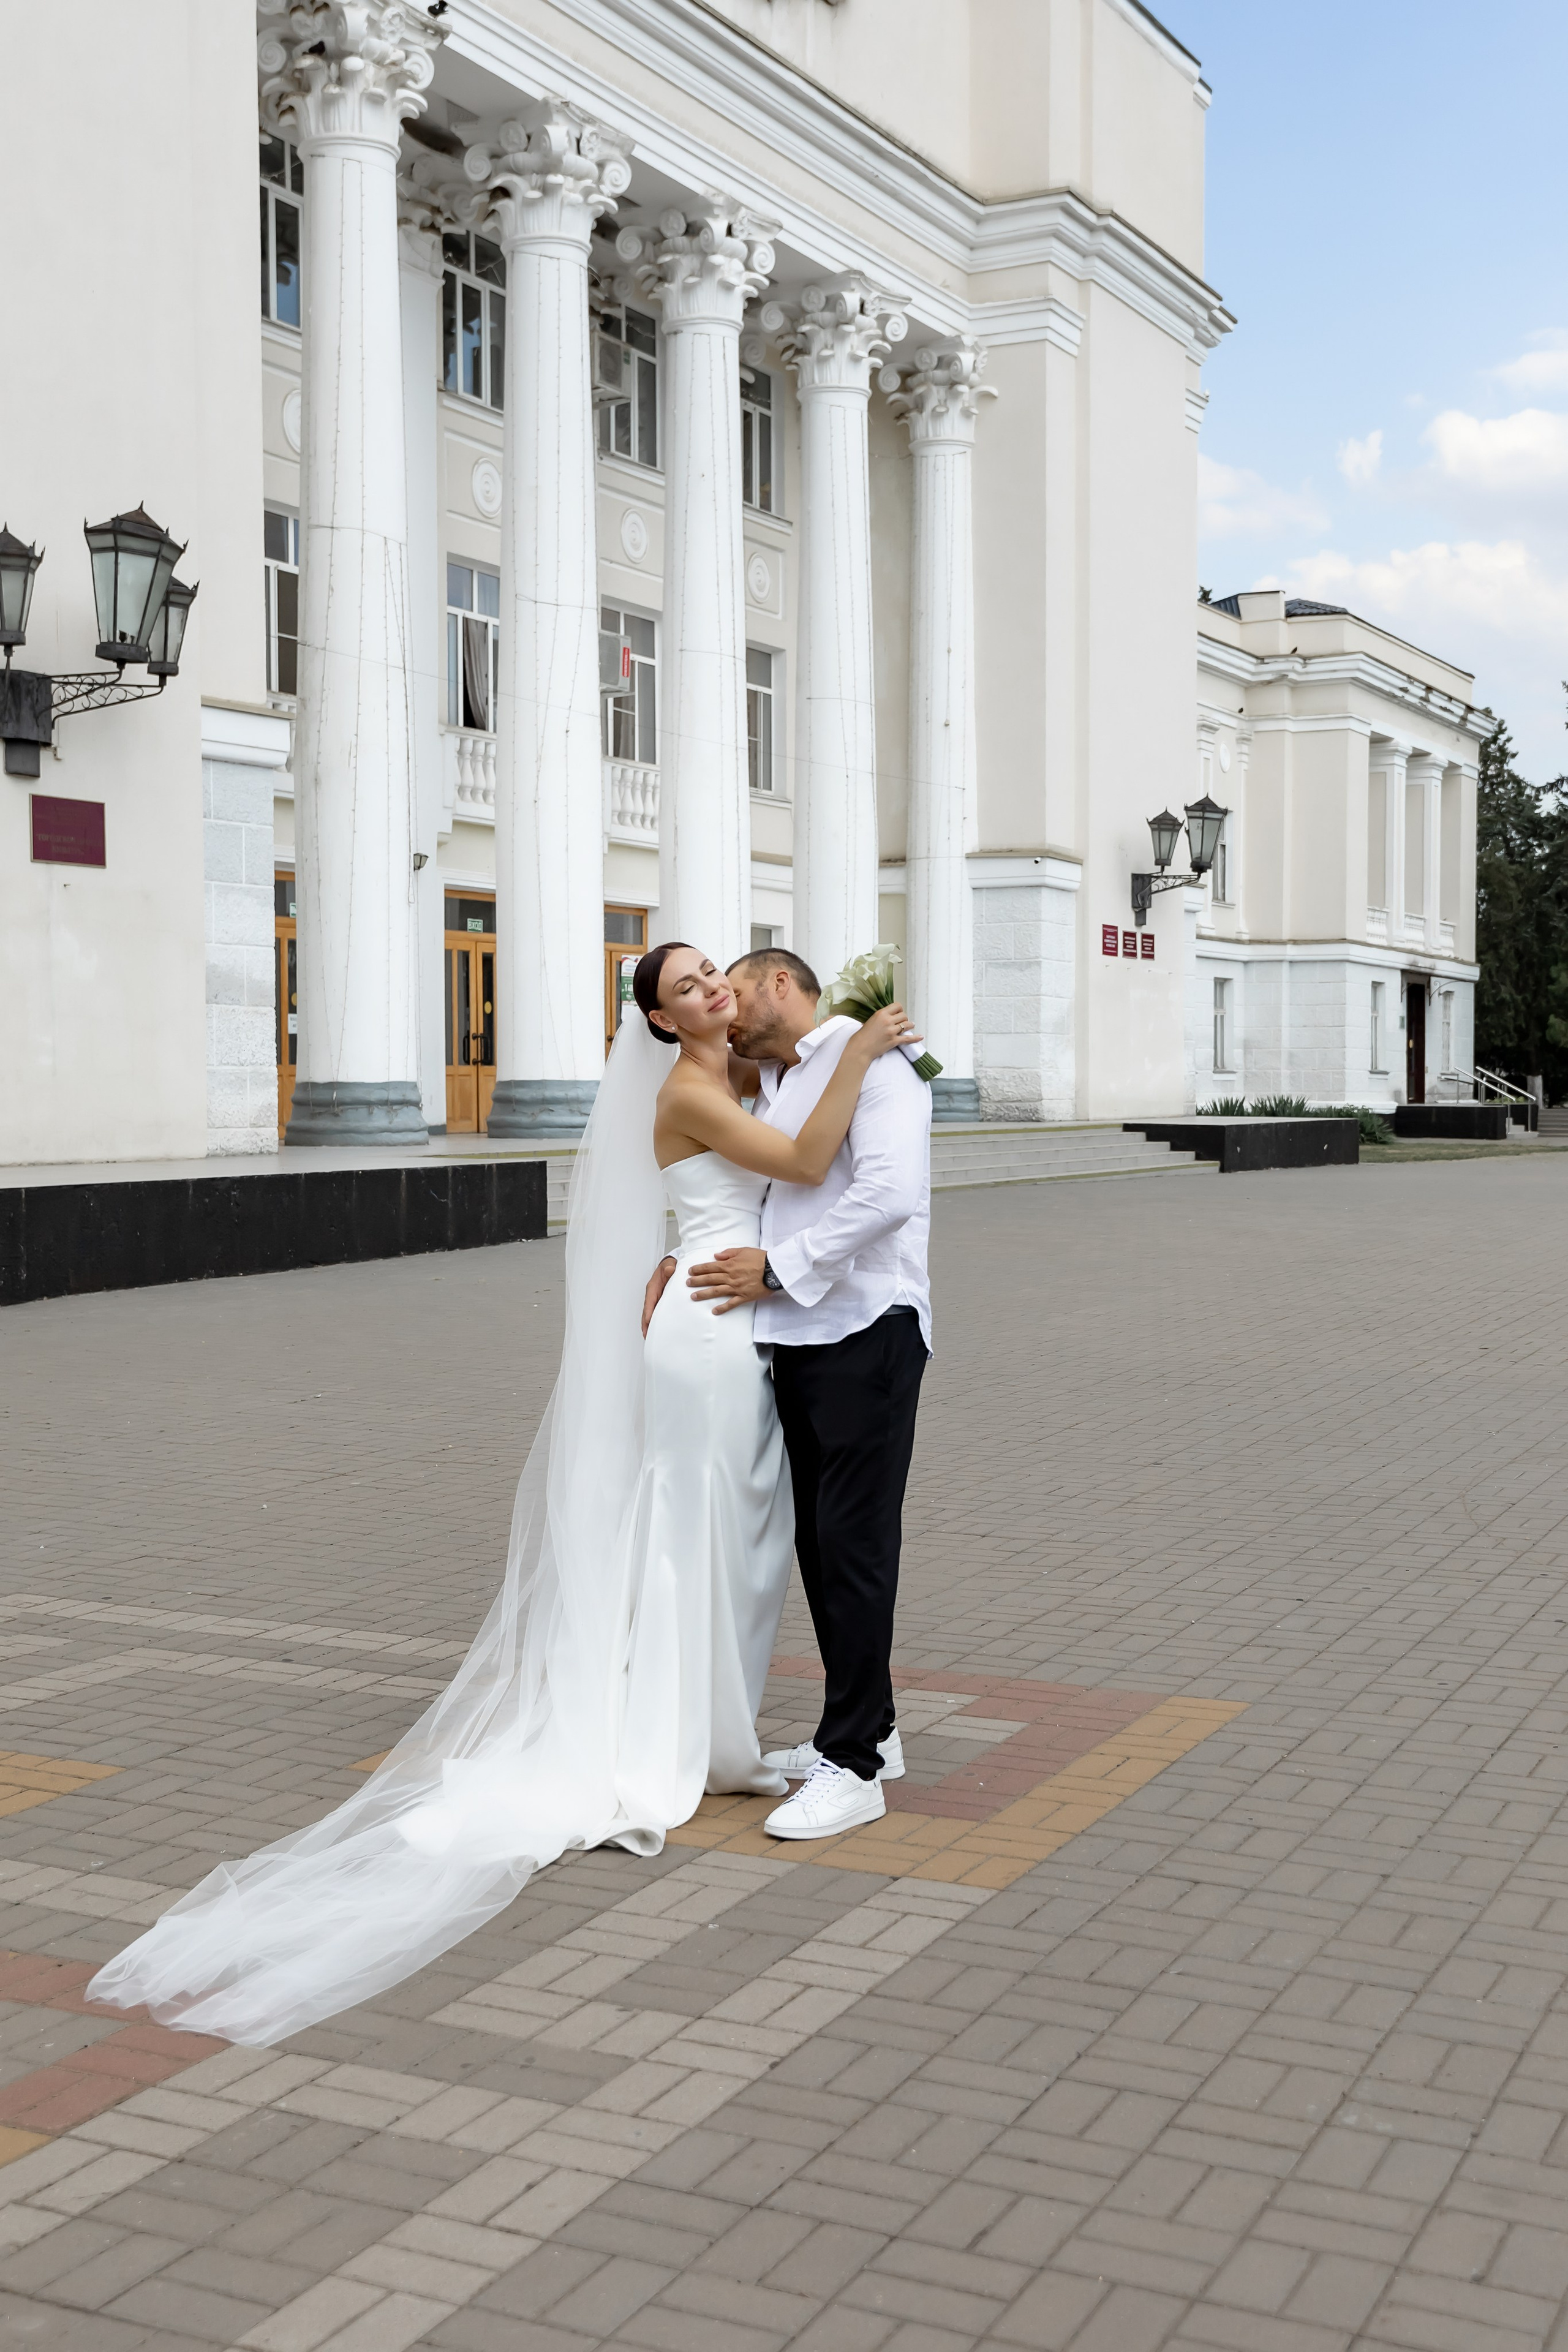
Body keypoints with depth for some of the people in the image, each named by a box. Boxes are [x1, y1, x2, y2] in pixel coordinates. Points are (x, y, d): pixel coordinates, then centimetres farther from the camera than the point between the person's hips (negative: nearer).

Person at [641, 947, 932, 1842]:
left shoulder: (867, 1058, -7)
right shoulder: (775, 1092, 20)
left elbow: (889, 1192, -21)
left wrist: (775, 1267, -17)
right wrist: (680, 1261, 1)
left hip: (866, 1330, -9)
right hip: (800, 1336, 9)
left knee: (854, 1543, -6)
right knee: (820, 1541, 13)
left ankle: (853, 1767, 1)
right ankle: (869, 1728, 27)